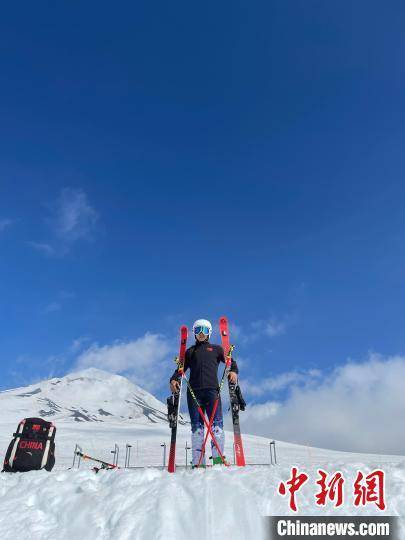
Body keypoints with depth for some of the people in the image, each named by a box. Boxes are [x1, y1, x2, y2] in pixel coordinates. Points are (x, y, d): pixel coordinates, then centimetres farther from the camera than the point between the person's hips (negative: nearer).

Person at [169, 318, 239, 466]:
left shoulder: (216, 349, 19)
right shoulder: (190, 351, 23)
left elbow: (231, 362, 12)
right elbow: (181, 369, 17)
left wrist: (234, 371, -11)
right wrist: (174, 379, -3)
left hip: (212, 390, -1)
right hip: (194, 392, 1)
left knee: (216, 424, -14)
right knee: (196, 427, -2)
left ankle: (218, 460, -14)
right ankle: (198, 463, -1)